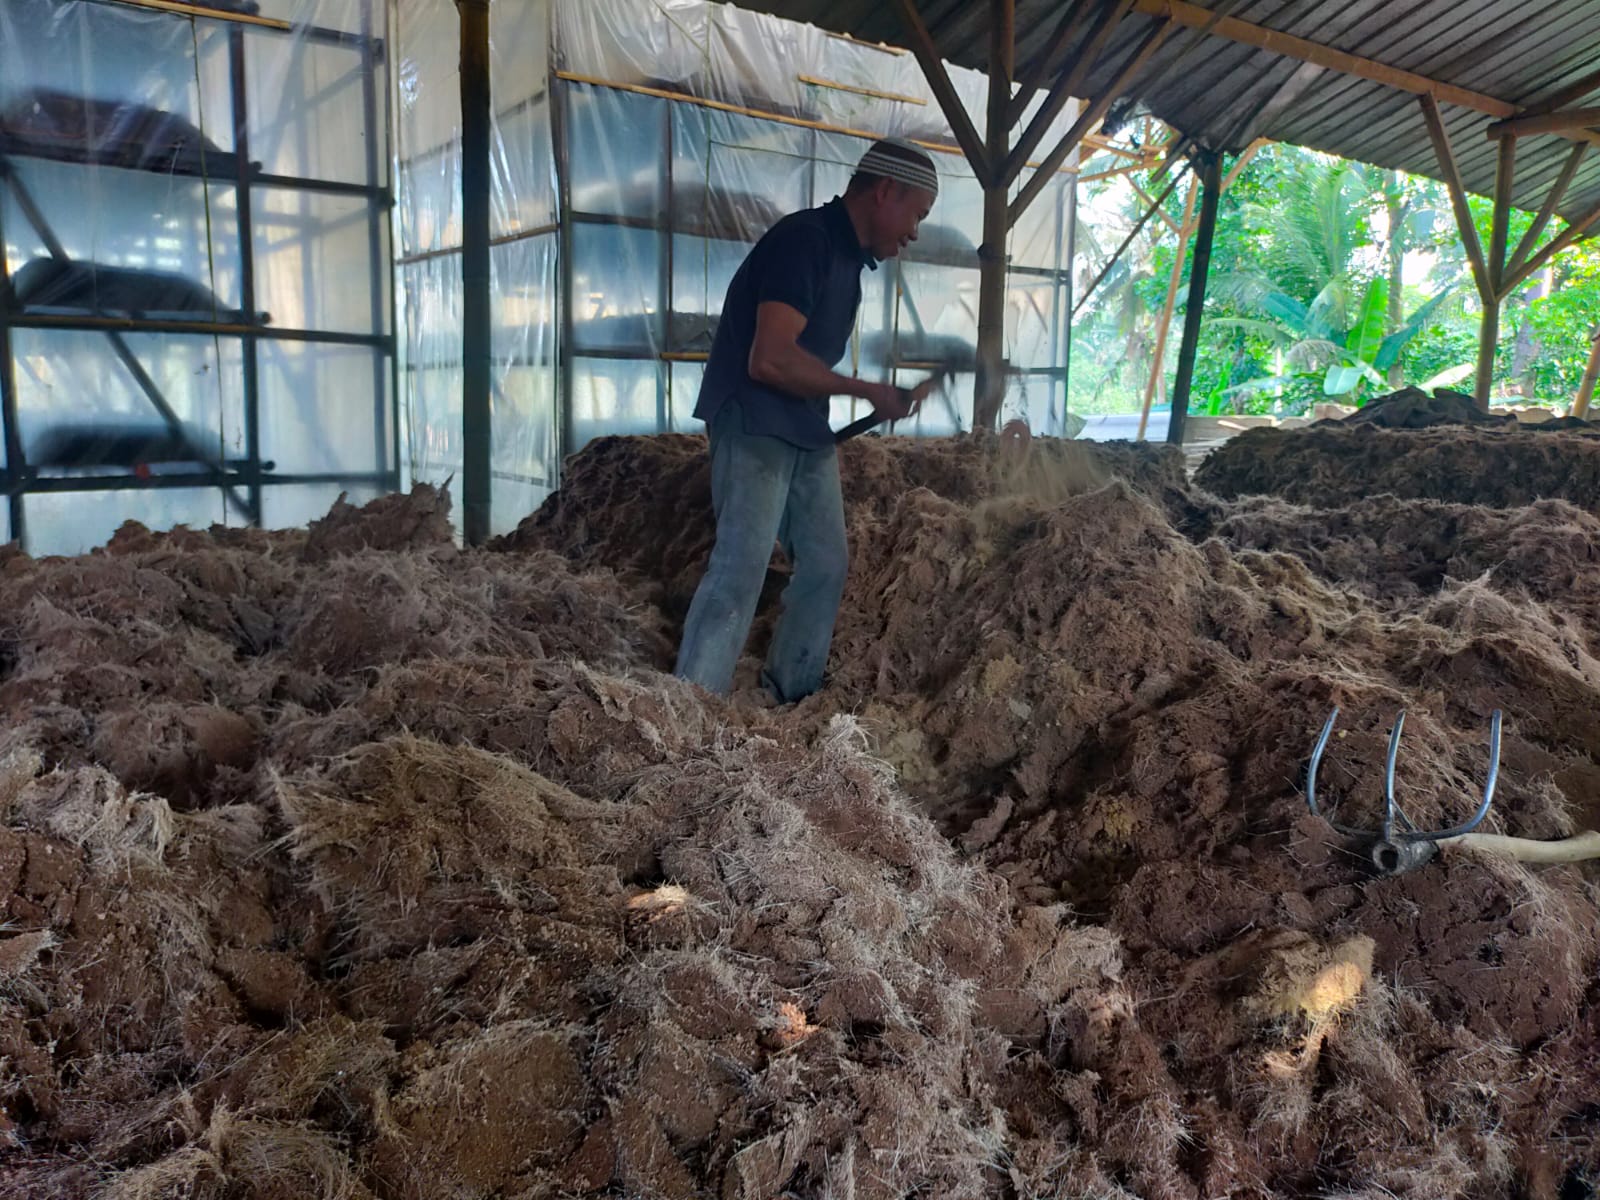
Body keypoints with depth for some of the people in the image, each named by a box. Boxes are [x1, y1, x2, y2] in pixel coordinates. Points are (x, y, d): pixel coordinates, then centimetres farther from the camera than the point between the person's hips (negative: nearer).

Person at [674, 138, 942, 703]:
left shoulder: (846, 255, 14)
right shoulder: (804, 238, -16)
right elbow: (770, 359, -25)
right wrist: (868, 392, -16)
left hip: (805, 431, 10)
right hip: (753, 425, -10)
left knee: (826, 565, 10)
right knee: (742, 566, -14)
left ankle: (790, 698, 22)